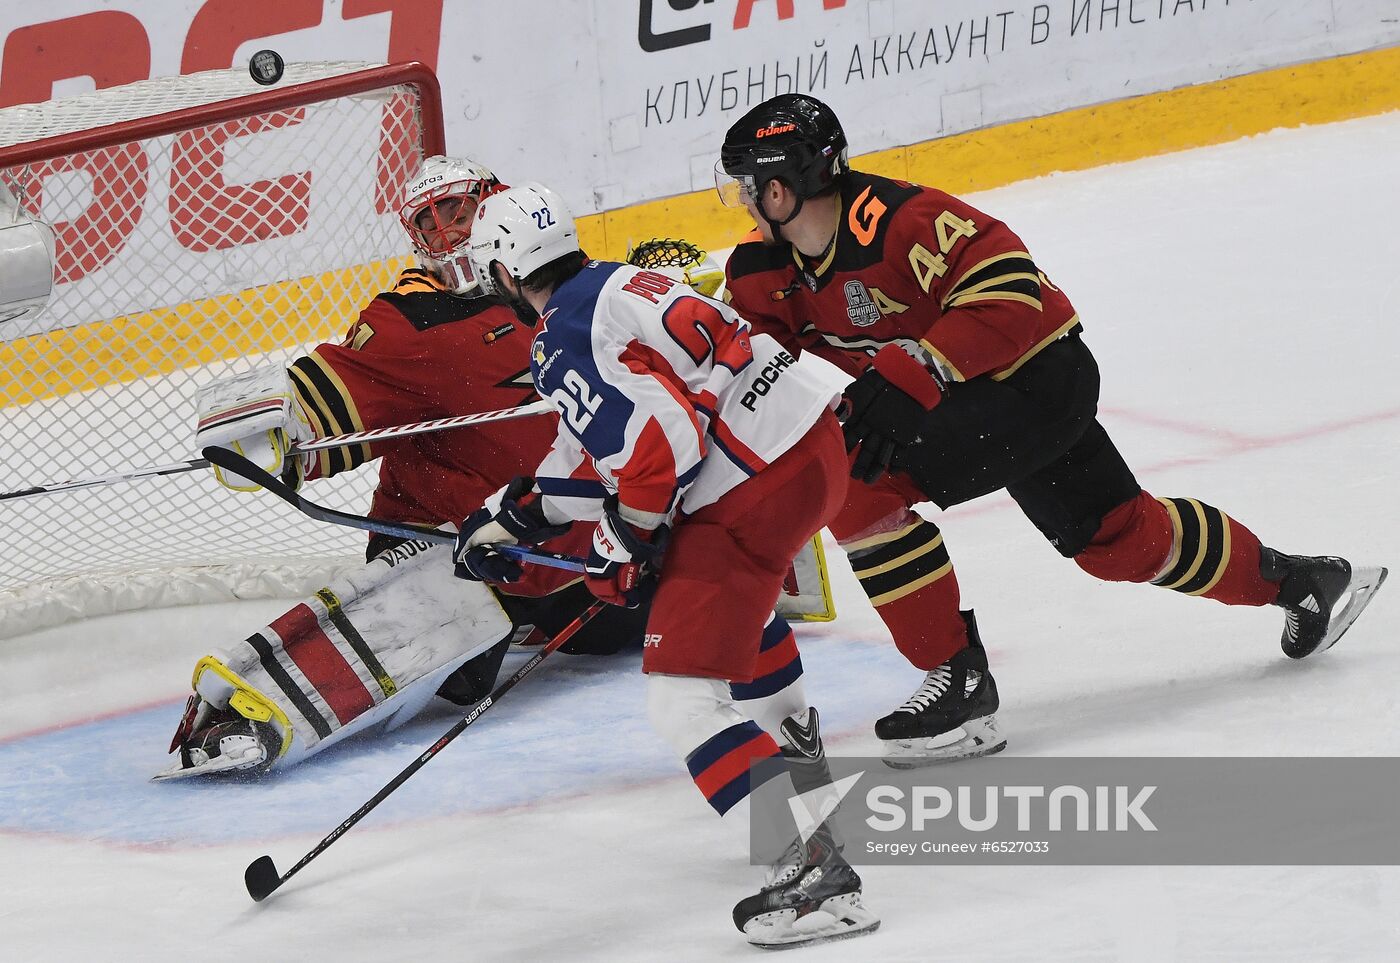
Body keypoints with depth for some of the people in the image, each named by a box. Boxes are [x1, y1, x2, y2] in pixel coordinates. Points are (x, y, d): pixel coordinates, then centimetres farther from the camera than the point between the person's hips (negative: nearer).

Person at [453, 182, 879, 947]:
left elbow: (657, 443, -21)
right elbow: (604, 439, 25)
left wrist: (623, 548, -6)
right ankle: (792, 737, 61)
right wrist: (517, 512, 28)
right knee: (719, 588, 41)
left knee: (683, 696, -12)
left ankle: (812, 867, -23)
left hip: (754, 494, -10)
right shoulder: (614, 284, 16)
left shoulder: (563, 341, -14)